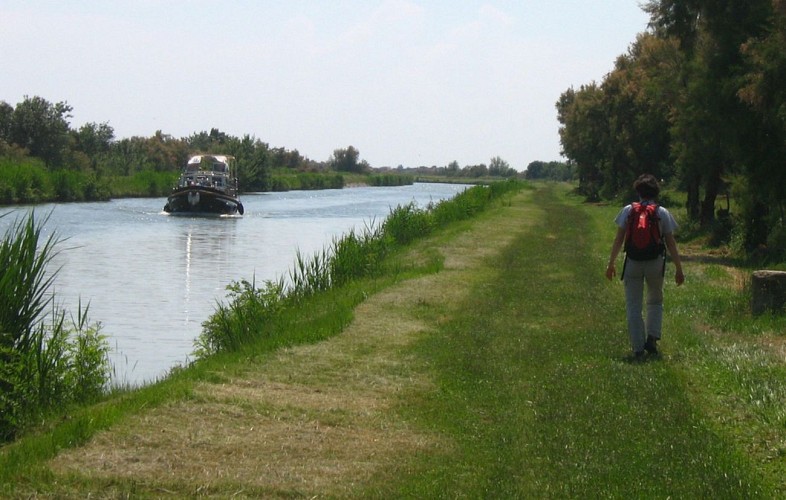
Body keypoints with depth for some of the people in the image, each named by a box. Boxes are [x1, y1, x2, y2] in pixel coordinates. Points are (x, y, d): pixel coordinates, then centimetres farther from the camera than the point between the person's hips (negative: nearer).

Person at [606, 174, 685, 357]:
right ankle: (652, 337, 3)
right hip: (655, 263, 0)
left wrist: (611, 263, 7)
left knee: (634, 306, 5)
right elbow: (670, 243, 1)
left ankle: (638, 348, 1)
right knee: (655, 301, 20)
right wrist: (679, 269, 7)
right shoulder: (663, 213, 0)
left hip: (633, 263, 0)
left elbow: (619, 239, -1)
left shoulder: (628, 210, 0)